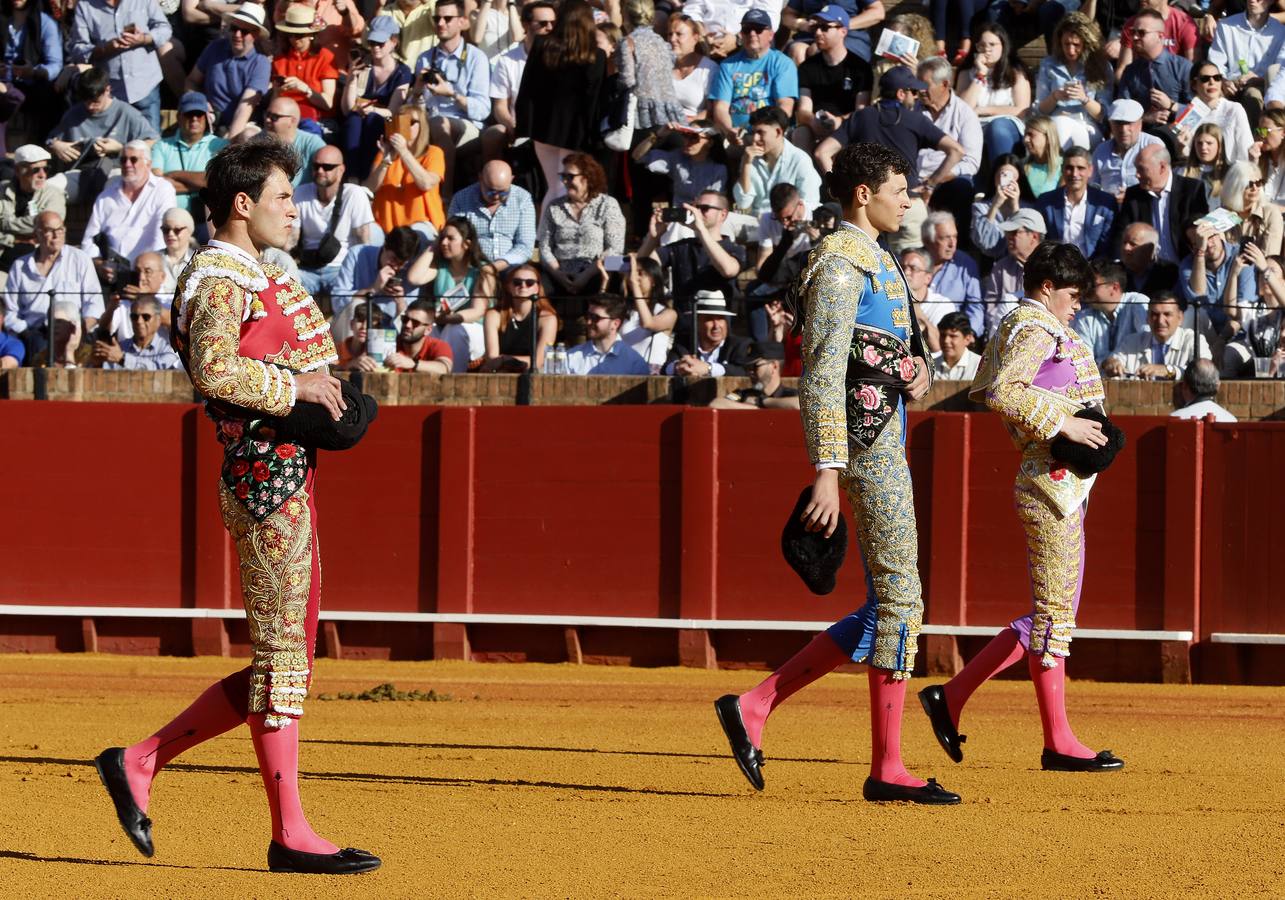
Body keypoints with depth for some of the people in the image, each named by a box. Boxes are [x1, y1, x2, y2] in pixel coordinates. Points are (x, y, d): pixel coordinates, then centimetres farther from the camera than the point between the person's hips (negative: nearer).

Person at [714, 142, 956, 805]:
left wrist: (920, 371, 3)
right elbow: (823, 375, -20)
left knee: (885, 610, 10)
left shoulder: (877, 261, 20)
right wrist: (827, 471, -27)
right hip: (868, 446, -10)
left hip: (885, 444, 10)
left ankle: (754, 707, 9)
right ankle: (887, 769, -4)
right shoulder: (842, 262, -12)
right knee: (899, 599, -7)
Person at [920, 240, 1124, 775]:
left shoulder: (1038, 331, 22)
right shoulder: (1034, 330, -9)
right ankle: (1058, 743, -6)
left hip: (1064, 485, 11)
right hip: (1051, 481, -11)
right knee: (1055, 611, -7)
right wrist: (1062, 424, -22)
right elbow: (1002, 392, -24)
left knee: (1054, 613, 13)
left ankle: (952, 697, 14)